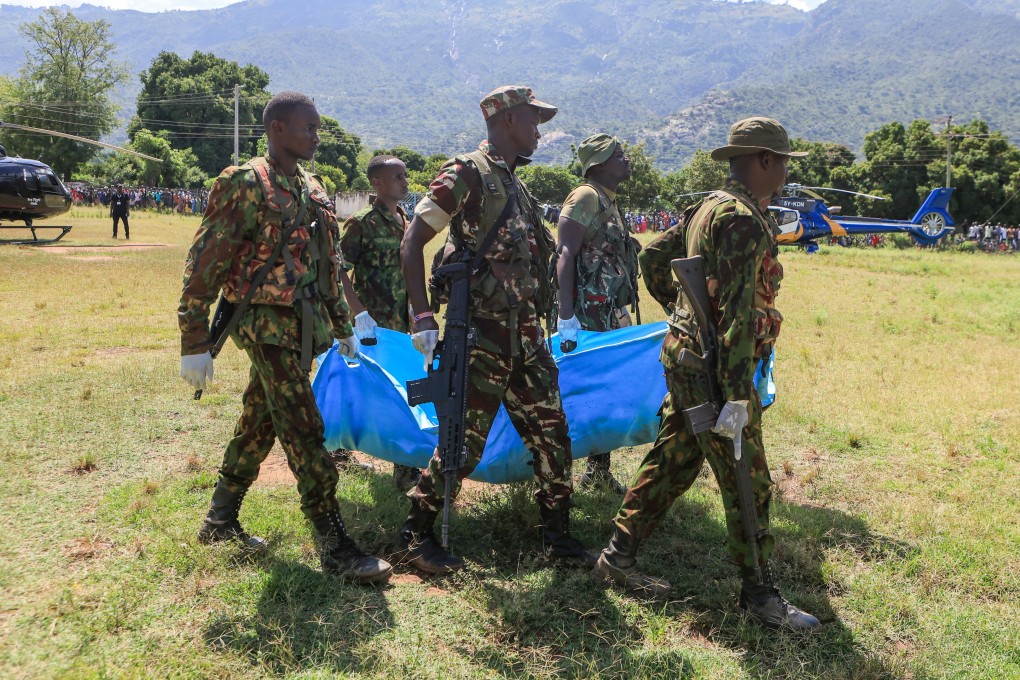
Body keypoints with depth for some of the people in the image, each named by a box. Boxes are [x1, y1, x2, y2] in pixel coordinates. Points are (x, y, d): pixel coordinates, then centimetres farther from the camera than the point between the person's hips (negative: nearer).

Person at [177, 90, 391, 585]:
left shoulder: (313, 191, 14)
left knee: (259, 425, 16)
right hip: (268, 325, -8)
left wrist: (343, 329, 22)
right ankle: (334, 547, -2)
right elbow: (204, 263, -11)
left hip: (304, 327, 8)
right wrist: (194, 343, -13)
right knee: (305, 433, -8)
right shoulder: (245, 184, -10)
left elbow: (330, 265, 21)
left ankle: (220, 522, 31)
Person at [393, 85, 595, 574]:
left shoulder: (515, 186, 18)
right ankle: (414, 537, 14)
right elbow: (411, 244, -13)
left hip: (526, 335, 8)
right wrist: (423, 318, -19)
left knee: (551, 434, 10)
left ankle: (557, 538, 23)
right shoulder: (466, 174, -8)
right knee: (464, 441, -2)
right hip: (482, 336, -8)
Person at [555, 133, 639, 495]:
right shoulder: (585, 198, -10)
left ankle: (599, 470, 25)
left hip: (612, 317, 10)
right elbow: (565, 256, -20)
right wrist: (566, 316, -27)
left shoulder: (609, 203, 18)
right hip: (588, 315, -10)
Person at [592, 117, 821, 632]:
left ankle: (618, 555, 25)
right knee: (747, 482, 0)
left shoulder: (711, 207, 13)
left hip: (684, 357, 10)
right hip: (710, 369, -10)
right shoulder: (744, 220, -18)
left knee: (671, 463, 16)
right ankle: (758, 592, 13)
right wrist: (738, 395, -25)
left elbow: (654, 257, 22)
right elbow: (737, 313, -24)